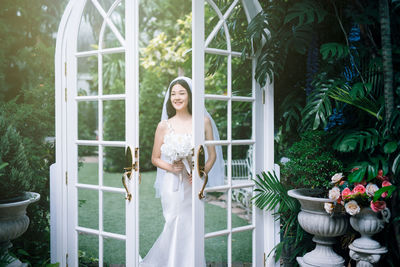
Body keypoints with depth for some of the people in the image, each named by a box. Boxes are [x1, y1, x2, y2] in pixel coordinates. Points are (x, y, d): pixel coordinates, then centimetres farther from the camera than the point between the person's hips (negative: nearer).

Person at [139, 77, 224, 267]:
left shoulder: (203, 121, 4)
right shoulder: (164, 126, 4)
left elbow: (212, 155, 7)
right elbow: (155, 158, 10)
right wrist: (170, 167, -8)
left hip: (194, 185, 1)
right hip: (172, 185, -1)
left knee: (191, 229, 2)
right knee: (175, 228, -1)